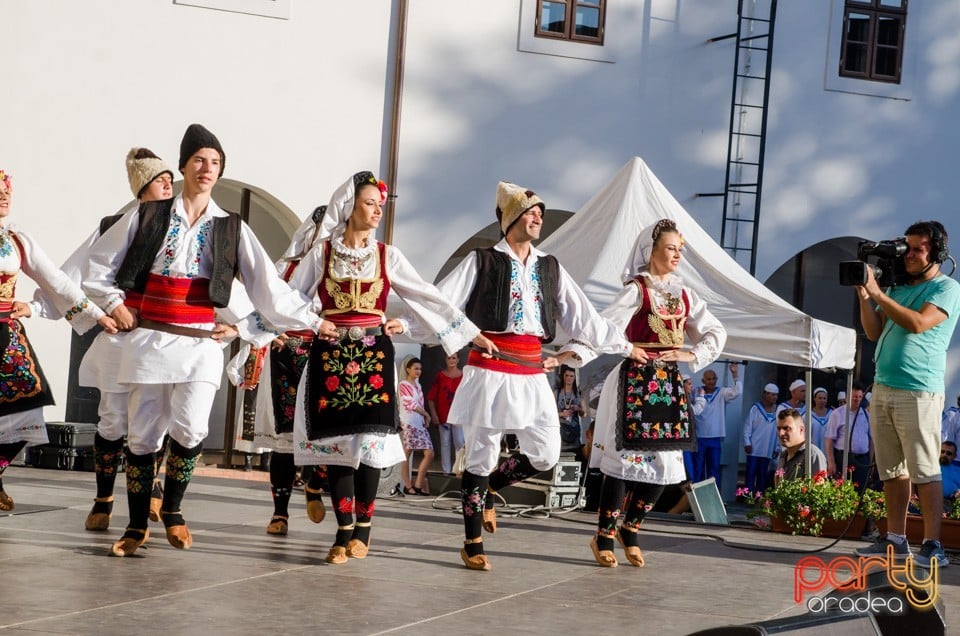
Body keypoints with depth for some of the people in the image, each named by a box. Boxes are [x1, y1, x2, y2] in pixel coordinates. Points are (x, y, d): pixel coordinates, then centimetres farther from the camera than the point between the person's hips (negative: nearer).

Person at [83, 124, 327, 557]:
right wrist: (115, 305, 6)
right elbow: (99, 263, 14)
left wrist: (313, 322, 5)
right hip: (150, 338, 0)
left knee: (190, 429, -18)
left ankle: (172, 509, 5)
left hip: (201, 343, 0)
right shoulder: (149, 217, 5)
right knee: (143, 434, 1)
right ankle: (136, 526, 14)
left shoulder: (231, 229, 7)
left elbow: (270, 288, 8)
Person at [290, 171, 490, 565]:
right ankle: (344, 532, 4)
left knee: (370, 440, -7)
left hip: (373, 354, 1)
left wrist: (473, 334, 6)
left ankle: (362, 528, 6)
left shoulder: (387, 256, 7)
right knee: (336, 440, -3)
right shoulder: (321, 254, 3)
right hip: (330, 354, -1)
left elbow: (428, 297, 8)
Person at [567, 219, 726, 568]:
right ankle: (604, 537, 5)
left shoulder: (684, 294, 12)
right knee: (626, 457, -5)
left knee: (665, 462, 3)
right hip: (636, 381, -6)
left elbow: (716, 332, 19)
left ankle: (631, 529, 19)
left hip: (670, 384, 6)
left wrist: (694, 355, 1)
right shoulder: (636, 291, -6)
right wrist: (572, 353, -31)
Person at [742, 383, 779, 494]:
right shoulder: (756, 409, -3)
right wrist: (747, 443, -8)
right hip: (754, 449, -3)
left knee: (763, 475, 5)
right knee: (751, 474, -3)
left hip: (768, 450, 3)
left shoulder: (777, 411, 6)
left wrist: (777, 448, 7)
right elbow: (747, 427, -2)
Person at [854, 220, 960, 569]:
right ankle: (896, 540, 11)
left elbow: (918, 323, -17)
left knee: (924, 470, -9)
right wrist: (864, 296, 3)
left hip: (919, 392, -7)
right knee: (891, 469, 7)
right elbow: (874, 332, 16)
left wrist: (878, 294, -13)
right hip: (883, 389, 7)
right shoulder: (898, 288, 18)